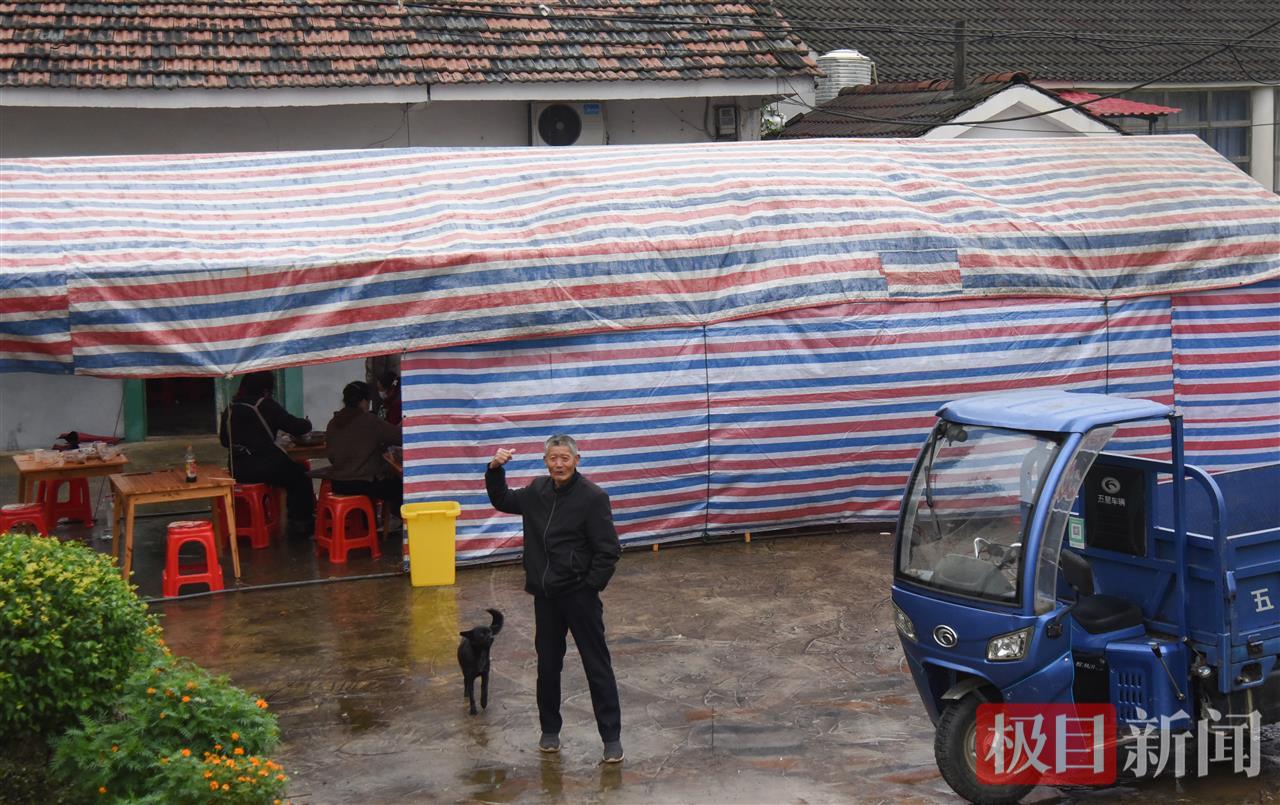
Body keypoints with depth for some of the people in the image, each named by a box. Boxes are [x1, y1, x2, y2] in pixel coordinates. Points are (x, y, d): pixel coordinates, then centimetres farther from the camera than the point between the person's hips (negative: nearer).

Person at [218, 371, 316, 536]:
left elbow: (224, 440, 18)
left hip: (237, 469, 7)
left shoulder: (230, 409, 9)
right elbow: (295, 427, -7)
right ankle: (302, 521, 16)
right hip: (265, 466, -7)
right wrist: (306, 424, 15)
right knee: (300, 475, 14)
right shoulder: (266, 406, -8)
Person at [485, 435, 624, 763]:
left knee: (597, 666, 0)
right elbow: (503, 501, 23)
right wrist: (495, 471, 7)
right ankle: (550, 730, 29)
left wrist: (590, 586, -13)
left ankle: (612, 737, 6)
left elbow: (608, 550, -13)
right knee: (548, 665, 15)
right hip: (546, 595, 6)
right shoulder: (538, 491, 5)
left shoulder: (592, 497, -14)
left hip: (579, 595, -6)